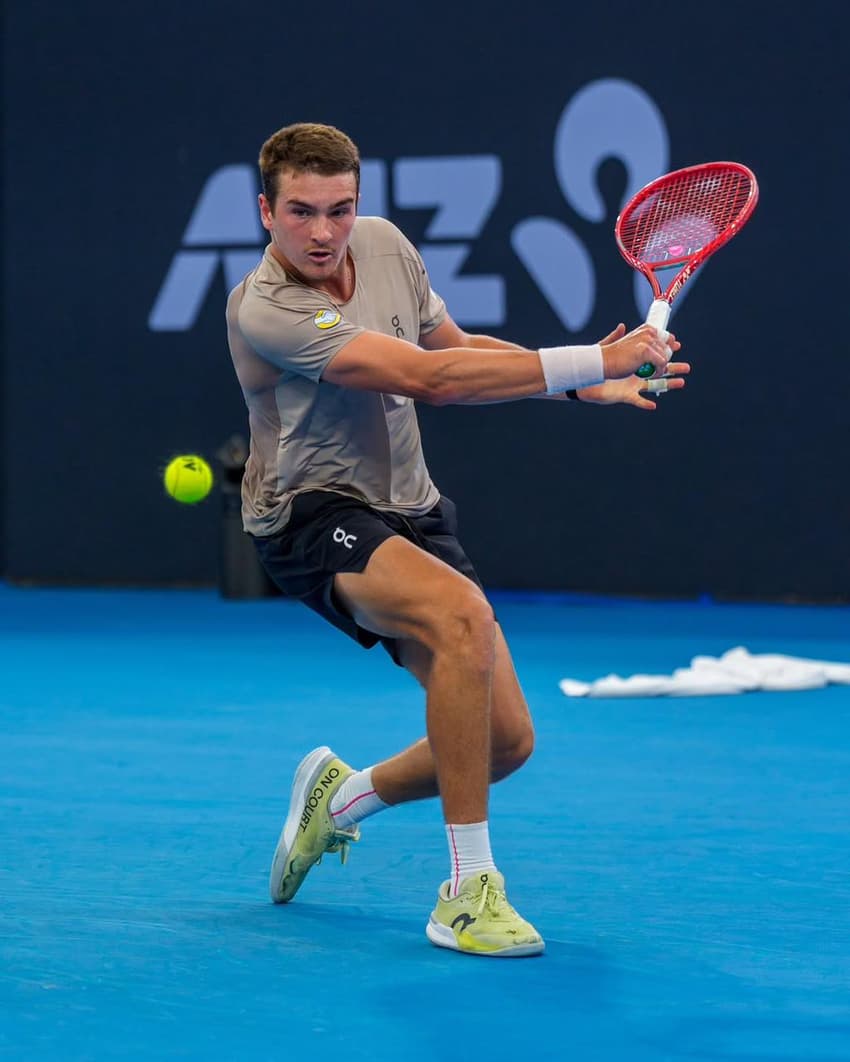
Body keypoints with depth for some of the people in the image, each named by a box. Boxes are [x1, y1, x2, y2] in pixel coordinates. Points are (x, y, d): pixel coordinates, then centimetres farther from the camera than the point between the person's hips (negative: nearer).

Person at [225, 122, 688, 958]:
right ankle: (467, 891, -28)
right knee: (464, 616, -36)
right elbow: (427, 379, -31)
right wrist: (591, 361, -31)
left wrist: (593, 387, 4)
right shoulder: (264, 309, -24)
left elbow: (459, 349, 17)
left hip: (408, 512, 7)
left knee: (507, 740, -1)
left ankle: (341, 796, 29)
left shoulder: (384, 244, 0)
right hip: (311, 515, -7)